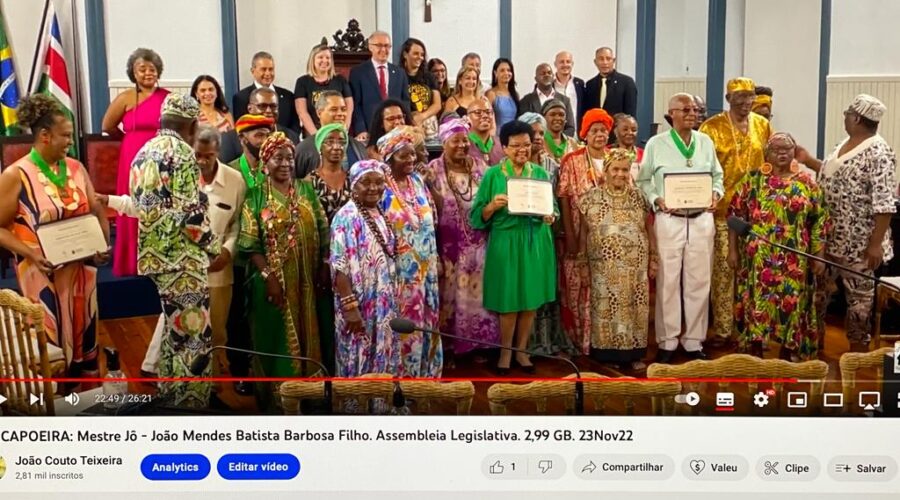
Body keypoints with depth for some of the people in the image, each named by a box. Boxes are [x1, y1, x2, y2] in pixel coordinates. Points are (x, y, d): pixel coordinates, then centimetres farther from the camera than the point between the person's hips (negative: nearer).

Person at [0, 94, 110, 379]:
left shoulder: (76, 168, 3)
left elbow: (97, 211, 9)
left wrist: (103, 244, -8)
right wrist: (31, 253, -22)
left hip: (81, 269, 5)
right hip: (42, 272, -5)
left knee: (84, 331, 15)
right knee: (52, 340, 4)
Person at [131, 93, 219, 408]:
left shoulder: (144, 152, 14)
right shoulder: (181, 152, -13)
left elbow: (141, 204, 17)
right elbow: (191, 213, -18)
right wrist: (214, 246, -4)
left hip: (154, 255, 9)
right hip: (184, 258, -9)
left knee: (174, 329, 19)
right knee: (193, 335, -2)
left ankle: (170, 399, 28)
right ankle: (191, 405, 3)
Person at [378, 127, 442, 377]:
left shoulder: (418, 181, 6)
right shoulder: (381, 188, -12)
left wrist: (435, 258, 12)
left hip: (425, 266, 6)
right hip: (401, 269, -6)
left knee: (426, 320, 13)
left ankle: (425, 370, 27)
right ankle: (404, 373, 15)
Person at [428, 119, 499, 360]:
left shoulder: (479, 166, 5)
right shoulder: (433, 170, -4)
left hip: (478, 245, 3)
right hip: (449, 247, -3)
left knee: (477, 294, 9)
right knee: (450, 296, 5)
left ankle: (477, 344, 23)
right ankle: (447, 348, 17)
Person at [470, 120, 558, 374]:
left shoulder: (541, 173, 7)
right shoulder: (493, 174, -2)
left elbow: (553, 208, 13)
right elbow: (478, 216, -3)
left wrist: (550, 216, -9)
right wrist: (493, 205, -22)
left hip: (536, 242, 3)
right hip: (505, 242, -3)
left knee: (532, 300, 9)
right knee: (508, 301, 2)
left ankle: (521, 350, 25)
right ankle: (505, 352, 21)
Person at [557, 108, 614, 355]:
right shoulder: (571, 161, -1)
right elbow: (564, 200, -5)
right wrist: (569, 236, -12)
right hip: (583, 236, -3)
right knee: (583, 288, 0)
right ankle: (584, 340, 10)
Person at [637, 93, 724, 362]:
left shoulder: (706, 142, 9)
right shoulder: (656, 143, -1)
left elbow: (717, 175, 15)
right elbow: (643, 179, 1)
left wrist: (716, 194, -5)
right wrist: (657, 200, -14)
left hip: (702, 219, 3)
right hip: (669, 220, -3)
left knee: (699, 281, 7)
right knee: (668, 282, 2)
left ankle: (694, 341, 19)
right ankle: (667, 342, 14)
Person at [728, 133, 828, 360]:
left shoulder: (806, 182, 4)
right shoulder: (753, 178, 1)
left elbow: (819, 221, 5)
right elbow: (735, 214, 1)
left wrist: (819, 256, 0)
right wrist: (732, 249, -3)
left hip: (793, 260, 1)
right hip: (758, 257, -1)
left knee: (790, 302, 5)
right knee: (757, 300, 3)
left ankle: (787, 355, 19)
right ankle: (755, 354, 15)